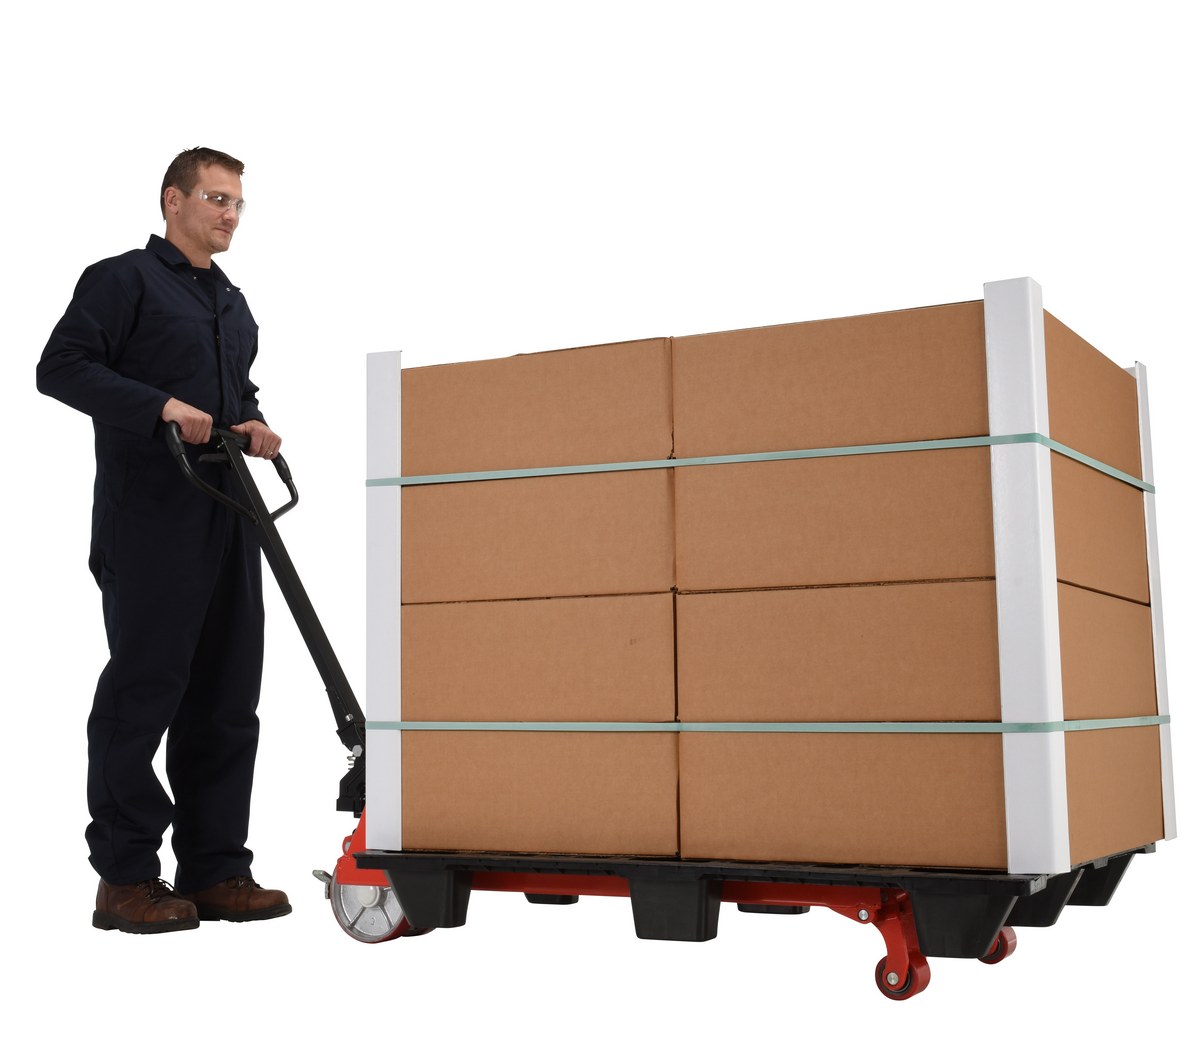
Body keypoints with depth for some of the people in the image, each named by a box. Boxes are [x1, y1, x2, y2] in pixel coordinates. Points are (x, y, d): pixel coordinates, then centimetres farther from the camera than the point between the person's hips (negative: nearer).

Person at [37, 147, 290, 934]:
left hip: (227, 523, 8)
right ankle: (125, 877, 5)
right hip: (150, 524, -8)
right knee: (143, 691, -4)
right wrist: (162, 406, -19)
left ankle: (215, 869, 15)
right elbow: (61, 367, -10)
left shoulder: (234, 305, 23)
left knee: (226, 699, 8)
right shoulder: (123, 280, -1)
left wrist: (254, 426, 8)